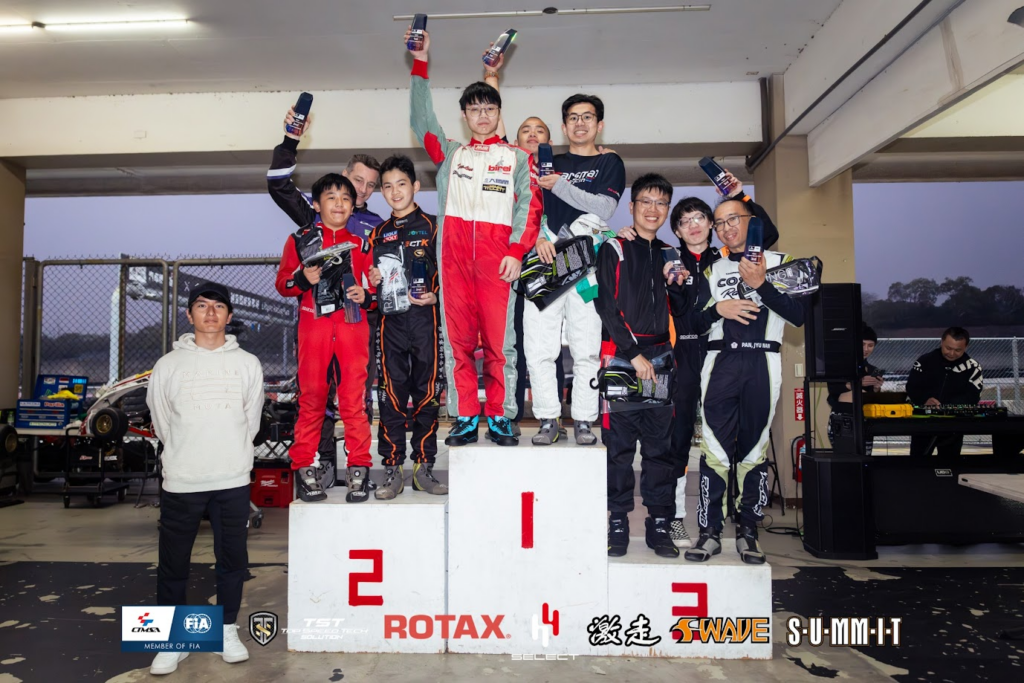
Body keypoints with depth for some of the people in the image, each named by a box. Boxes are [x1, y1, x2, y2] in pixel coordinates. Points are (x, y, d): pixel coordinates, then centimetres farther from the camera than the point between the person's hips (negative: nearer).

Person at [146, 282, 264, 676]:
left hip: (233, 481, 1)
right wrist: (185, 458, 12)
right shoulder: (168, 366, 1)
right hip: (180, 482, 0)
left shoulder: (248, 364, 3)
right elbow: (162, 424, 9)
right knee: (173, 564, 7)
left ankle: (227, 631, 26)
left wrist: (231, 457, 11)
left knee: (232, 559, 10)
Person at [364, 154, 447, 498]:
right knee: (391, 395, 0)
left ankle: (423, 466, 12)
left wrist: (434, 295, -15)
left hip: (425, 319, -2)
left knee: (427, 393, 2)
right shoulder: (378, 234, 17)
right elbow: (371, 281, 22)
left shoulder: (433, 226, 7)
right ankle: (392, 469, 8)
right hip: (391, 321, 3)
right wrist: (371, 283, 0)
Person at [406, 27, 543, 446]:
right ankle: (465, 419, 6)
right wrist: (420, 63, 14)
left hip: (497, 254, -2)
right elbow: (422, 120, 18)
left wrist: (517, 251, -9)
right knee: (458, 338, 1)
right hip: (454, 252, 2)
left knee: (499, 339, -3)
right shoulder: (450, 153, 23)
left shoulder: (517, 158, 15)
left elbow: (529, 206, 5)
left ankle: (500, 418, 5)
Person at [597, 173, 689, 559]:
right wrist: (634, 354, -14)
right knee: (619, 443, -1)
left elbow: (679, 312, 21)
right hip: (620, 355, -4)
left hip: (658, 356, 5)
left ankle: (659, 526, 13)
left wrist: (676, 287, -1)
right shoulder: (614, 249, 2)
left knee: (661, 443, 5)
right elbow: (607, 307, -8)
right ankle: (618, 524, 8)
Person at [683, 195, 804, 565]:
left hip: (761, 364, -1)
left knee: (754, 450, 1)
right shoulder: (712, 269, 18)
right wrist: (718, 309, -6)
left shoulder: (779, 262, 11)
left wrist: (761, 285, -10)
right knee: (715, 450, -6)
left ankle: (748, 532, 10)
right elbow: (695, 323, 13)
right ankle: (710, 531, 0)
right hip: (720, 364, 1)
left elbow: (798, 315, -1)